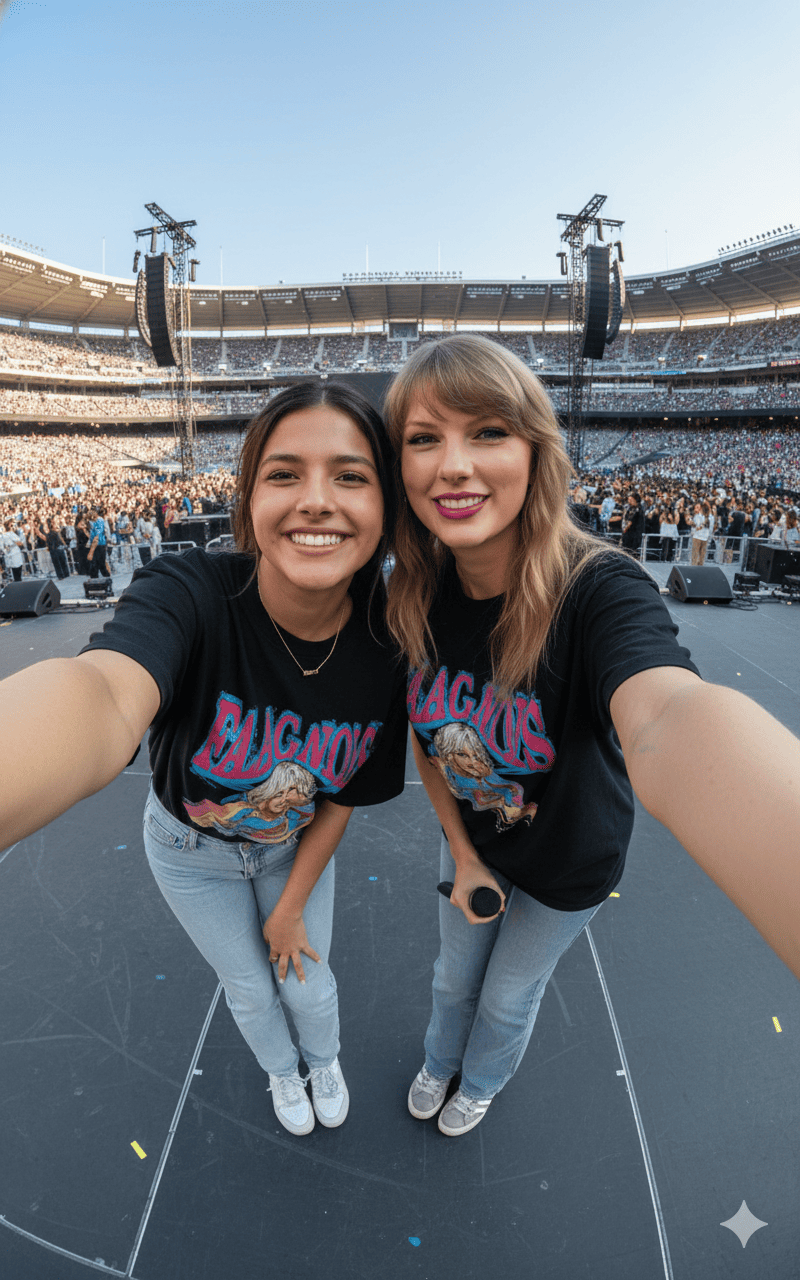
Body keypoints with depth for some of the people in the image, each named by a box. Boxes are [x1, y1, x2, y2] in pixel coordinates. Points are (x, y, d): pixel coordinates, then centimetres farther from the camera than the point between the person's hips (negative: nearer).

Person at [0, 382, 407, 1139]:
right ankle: (281, 1072, 63)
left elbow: (344, 796, -12)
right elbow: (107, 692, -62)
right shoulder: (190, 594, -38)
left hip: (297, 846, 1)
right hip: (193, 852, -1)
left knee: (307, 981, 23)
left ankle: (326, 1061, 63)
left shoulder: (386, 646, -27)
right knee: (249, 987, 24)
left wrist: (292, 905, -3)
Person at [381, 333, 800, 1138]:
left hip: (565, 866, -3)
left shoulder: (597, 590, -36)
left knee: (510, 994, 26)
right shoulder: (416, 597, -19)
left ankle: (482, 1081, 63)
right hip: (468, 842, 3)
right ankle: (440, 1060, 66)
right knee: (455, 974, 30)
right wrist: (463, 858, -7)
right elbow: (425, 732, -4)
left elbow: (667, 723, -59)